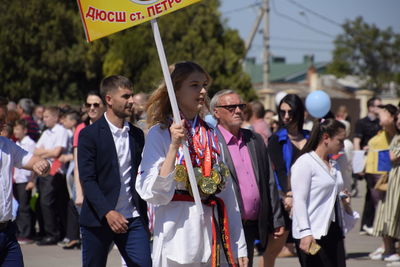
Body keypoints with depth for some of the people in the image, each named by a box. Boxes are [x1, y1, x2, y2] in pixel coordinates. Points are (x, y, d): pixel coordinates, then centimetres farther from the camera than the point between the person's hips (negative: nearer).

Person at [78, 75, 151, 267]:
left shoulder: (137, 135, 12)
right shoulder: (89, 134, -5)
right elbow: (87, 179, -12)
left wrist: (143, 215, 14)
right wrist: (107, 212, -23)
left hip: (132, 220, 4)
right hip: (98, 219, -4)